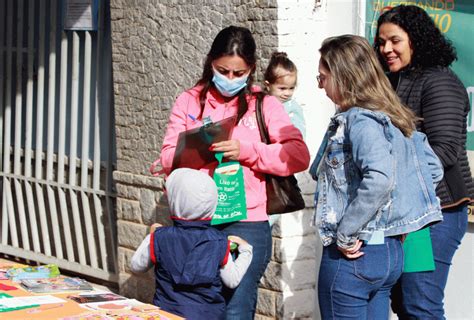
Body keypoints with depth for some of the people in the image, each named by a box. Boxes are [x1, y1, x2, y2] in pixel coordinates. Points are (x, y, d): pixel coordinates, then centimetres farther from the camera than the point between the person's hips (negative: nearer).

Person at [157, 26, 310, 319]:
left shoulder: (264, 105, 7)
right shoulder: (189, 102, 12)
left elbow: (299, 156, -4)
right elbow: (168, 158, 5)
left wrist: (246, 151, -14)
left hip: (245, 222, -2)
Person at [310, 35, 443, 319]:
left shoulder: (359, 120, -16)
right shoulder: (394, 117, 10)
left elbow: (379, 179, -32)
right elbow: (433, 169, 17)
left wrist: (347, 235, -23)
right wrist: (399, 215, 13)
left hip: (353, 255, -9)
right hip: (391, 250, 9)